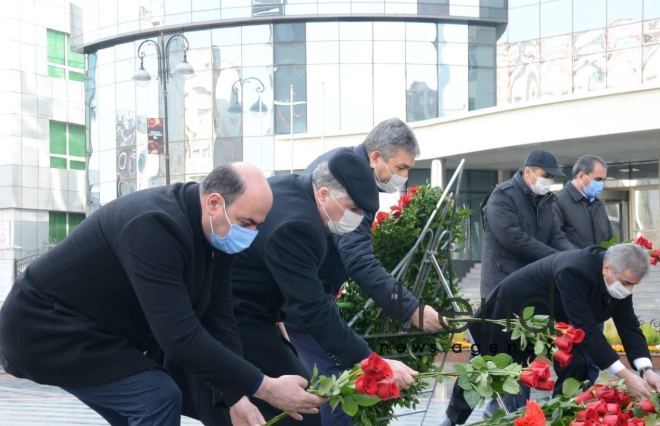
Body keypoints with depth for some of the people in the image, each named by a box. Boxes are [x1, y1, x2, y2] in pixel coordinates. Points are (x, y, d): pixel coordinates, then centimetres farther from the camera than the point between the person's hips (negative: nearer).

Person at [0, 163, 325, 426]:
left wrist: (236, 397, -11)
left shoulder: (216, 234, -4)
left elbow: (217, 319, -1)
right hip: (47, 329, -10)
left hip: (101, 331, 10)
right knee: (159, 398, -17)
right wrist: (266, 387, -31)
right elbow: (180, 337, -36)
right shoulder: (156, 226, -33)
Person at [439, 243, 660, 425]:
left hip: (554, 319, 6)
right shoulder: (573, 270, -41)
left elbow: (629, 327, -13)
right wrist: (625, 375, -43)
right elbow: (585, 329, -42)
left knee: (575, 368, -10)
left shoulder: (620, 277, -17)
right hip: (511, 311, -6)